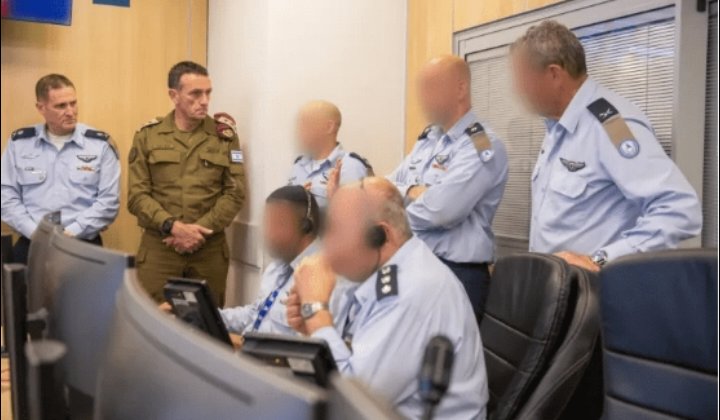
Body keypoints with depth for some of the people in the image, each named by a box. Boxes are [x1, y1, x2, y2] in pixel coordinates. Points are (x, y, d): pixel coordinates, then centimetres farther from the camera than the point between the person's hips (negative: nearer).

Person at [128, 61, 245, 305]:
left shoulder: (224, 136, 5)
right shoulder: (147, 136, 5)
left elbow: (235, 193, 0)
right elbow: (137, 196, 0)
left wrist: (201, 230, -12)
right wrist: (173, 226, -15)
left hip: (210, 248, 1)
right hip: (158, 247, 0)